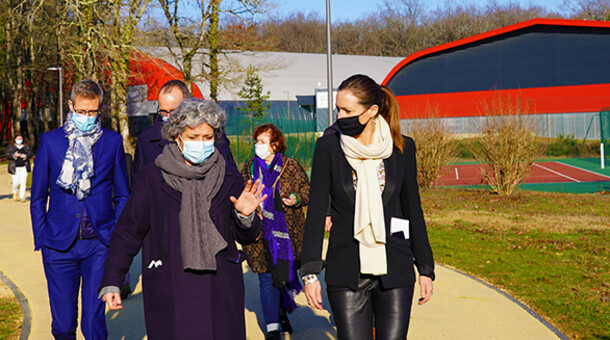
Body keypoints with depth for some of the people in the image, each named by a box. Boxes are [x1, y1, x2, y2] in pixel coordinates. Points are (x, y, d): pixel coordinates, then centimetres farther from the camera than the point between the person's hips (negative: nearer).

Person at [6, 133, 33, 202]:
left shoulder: (27, 146, 11)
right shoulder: (10, 147, 6)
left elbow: (30, 154, 2)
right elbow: (8, 155, -4)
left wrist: (25, 156, -19)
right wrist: (14, 155, -23)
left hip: (24, 167, 1)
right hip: (14, 168, -1)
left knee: (23, 182, -6)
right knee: (16, 182, -5)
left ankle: (22, 197, -1)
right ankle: (15, 193, 25)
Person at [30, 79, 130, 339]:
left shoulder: (113, 142, 6)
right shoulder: (50, 141, 5)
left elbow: (122, 196, 11)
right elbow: (38, 198, 9)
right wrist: (41, 240, 3)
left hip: (100, 245, 0)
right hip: (59, 245, 1)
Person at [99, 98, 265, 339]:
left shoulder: (228, 176, 6)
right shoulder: (151, 178, 0)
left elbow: (247, 237, 11)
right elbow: (128, 232, 3)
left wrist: (245, 216, -10)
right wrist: (111, 282, -3)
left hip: (220, 290, 2)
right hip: (169, 293, -2)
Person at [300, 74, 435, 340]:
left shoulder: (402, 147, 1)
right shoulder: (329, 147, -3)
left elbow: (413, 209, 9)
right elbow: (316, 212, -1)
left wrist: (425, 268, 9)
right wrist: (310, 272, -6)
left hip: (394, 270, 1)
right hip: (346, 274, -1)